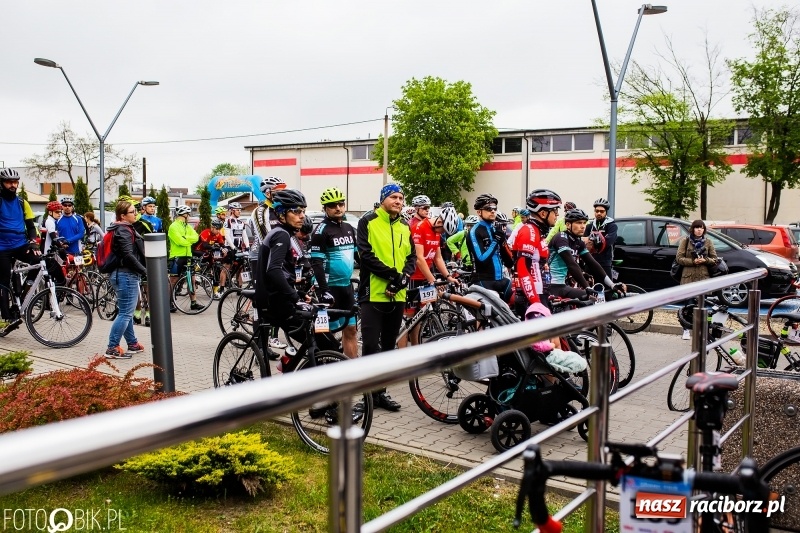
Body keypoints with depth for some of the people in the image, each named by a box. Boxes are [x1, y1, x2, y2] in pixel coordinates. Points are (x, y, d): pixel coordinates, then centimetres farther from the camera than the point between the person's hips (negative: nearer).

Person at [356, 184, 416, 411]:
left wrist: (403, 277, -8)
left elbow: (411, 256, 11)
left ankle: (380, 391, 20)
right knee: (371, 345, -6)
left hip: (397, 295, 6)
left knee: (388, 345, 11)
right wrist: (390, 273, -18)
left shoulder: (405, 227, 14)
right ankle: (372, 392, 6)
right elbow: (365, 255, -11)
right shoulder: (368, 222, -3)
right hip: (373, 293, -5)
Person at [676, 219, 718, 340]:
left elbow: (714, 259, 11)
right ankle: (686, 329, 11)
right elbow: (679, 258, 0)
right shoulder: (685, 241, 4)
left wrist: (705, 260, -9)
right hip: (688, 276, -1)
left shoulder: (708, 242, 10)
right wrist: (693, 261, -13)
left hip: (703, 276, 1)